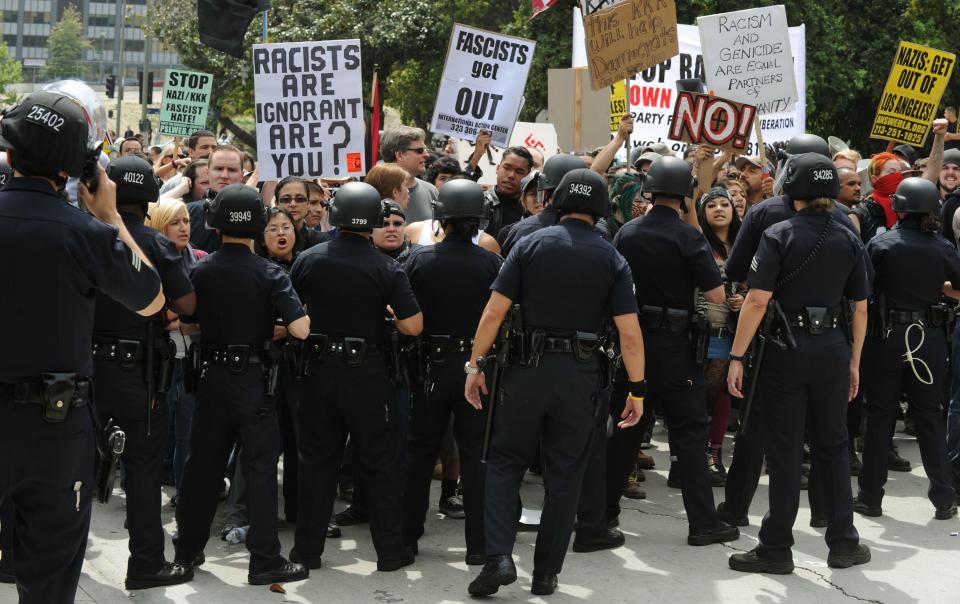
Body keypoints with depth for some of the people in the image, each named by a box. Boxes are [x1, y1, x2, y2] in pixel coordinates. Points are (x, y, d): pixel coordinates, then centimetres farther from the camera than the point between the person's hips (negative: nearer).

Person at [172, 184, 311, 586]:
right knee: (260, 469, 1)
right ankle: (264, 560, 1)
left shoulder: (201, 271, -3)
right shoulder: (269, 273, -11)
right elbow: (300, 330, -17)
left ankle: (187, 550, 24)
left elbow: (187, 324, 8)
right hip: (252, 379, -3)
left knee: (203, 465, 14)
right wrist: (263, 327, 3)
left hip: (212, 376, 3)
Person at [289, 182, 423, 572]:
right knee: (378, 464, 8)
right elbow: (413, 326, -11)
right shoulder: (386, 269, -10)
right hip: (367, 374, -2)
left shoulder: (308, 260, -4)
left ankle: (307, 549, 17)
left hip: (320, 370, 2)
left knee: (317, 461, 12)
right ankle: (390, 550, 13)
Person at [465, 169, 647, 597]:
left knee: (504, 464, 13)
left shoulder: (530, 245, -1)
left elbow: (494, 311, -6)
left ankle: (498, 557, -2)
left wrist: (476, 365, 1)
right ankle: (546, 574, 17)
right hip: (580, 377, 1)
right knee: (564, 477, 12)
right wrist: (637, 389, 2)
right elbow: (630, 333, -5)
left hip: (527, 369, 0)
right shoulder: (611, 260, 1)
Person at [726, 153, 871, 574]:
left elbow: (757, 300, -16)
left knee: (785, 450, 1)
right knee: (832, 447, 14)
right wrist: (854, 361, 16)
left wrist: (737, 357, -12)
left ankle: (776, 549, 6)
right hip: (833, 350, 4)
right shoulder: (849, 240, 5)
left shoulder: (779, 235, -9)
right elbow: (860, 308, 8)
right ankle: (843, 542, 18)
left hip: (787, 349, -4)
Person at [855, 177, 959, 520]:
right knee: (929, 415, 9)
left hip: (888, 335, -2)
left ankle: (870, 497, 10)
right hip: (930, 337, 2)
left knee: (880, 415, 7)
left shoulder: (880, 244, -7)